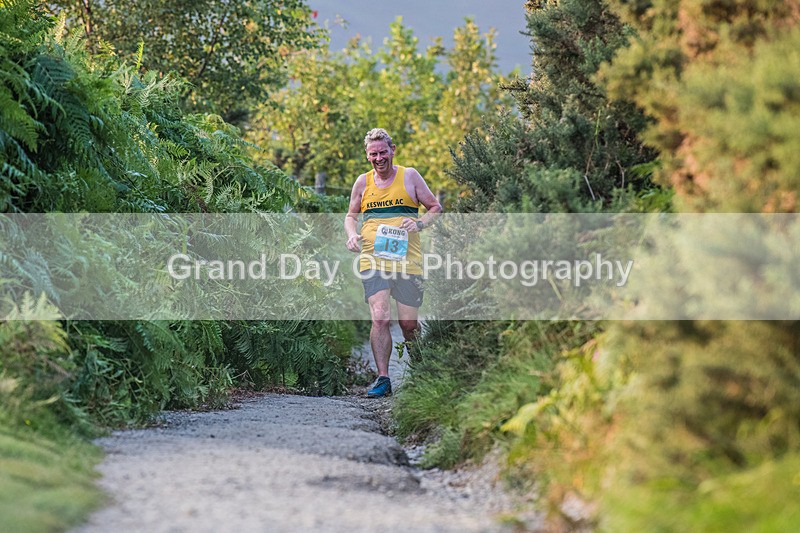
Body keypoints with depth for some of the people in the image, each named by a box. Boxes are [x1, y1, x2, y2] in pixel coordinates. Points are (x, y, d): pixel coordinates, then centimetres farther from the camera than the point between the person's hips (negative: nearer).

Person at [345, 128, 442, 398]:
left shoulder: (409, 176, 5)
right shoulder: (363, 182, 10)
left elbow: (436, 207, 9)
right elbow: (351, 215, 23)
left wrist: (420, 223, -10)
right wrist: (352, 234, 2)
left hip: (407, 261, -1)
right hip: (373, 261, 1)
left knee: (409, 325, 4)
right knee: (380, 318, -15)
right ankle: (383, 379, -13)